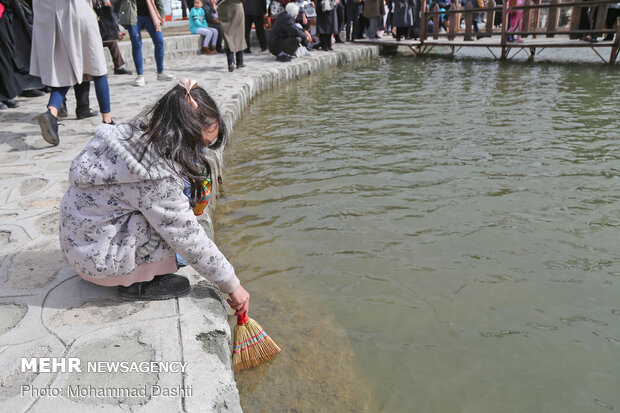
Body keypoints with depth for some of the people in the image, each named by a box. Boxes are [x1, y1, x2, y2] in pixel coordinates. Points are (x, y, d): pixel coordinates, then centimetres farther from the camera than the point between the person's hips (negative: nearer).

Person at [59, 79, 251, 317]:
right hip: (96, 257, -8)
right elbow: (188, 238, -22)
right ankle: (138, 283, -5)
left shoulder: (138, 135, -4)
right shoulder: (158, 180, -28)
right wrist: (232, 284, -12)